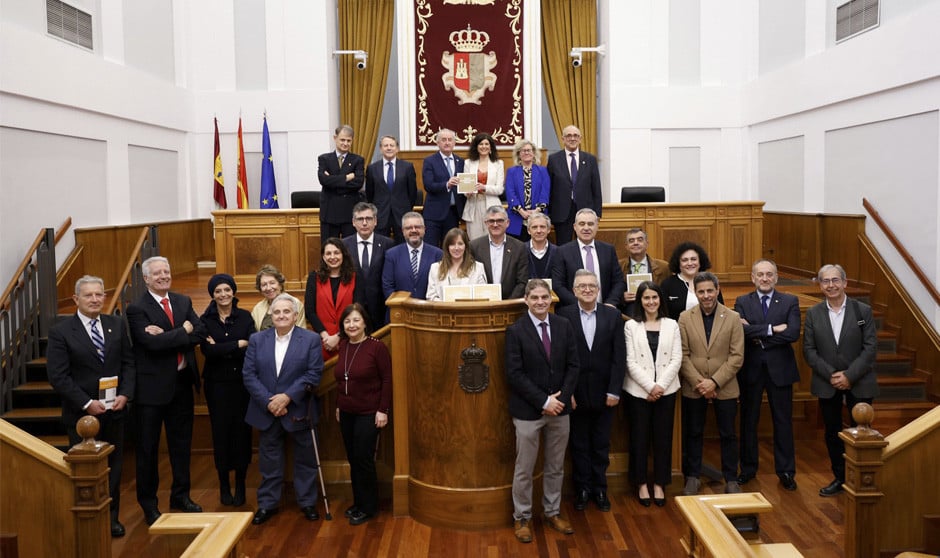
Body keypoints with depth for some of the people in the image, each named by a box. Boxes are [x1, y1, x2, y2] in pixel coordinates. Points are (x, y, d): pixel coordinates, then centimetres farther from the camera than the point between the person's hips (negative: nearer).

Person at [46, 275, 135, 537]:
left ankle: (112, 518, 26)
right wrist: (87, 404, -15)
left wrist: (125, 395, -8)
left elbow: (129, 362, 5)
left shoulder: (117, 325, 3)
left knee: (114, 466, 12)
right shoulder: (60, 332, -7)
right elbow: (58, 376, -11)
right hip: (81, 414, -3)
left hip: (115, 409, 3)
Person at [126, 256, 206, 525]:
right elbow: (153, 343, -24)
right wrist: (183, 331, -15)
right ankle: (149, 504, 22)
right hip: (152, 386, -5)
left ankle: (181, 495, 32)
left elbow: (200, 332, -7)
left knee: (181, 443, 16)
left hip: (182, 382, 5)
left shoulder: (183, 301, 7)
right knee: (148, 448, 8)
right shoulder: (137, 309, -10)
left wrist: (167, 335, -18)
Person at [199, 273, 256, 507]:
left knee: (242, 429, 2)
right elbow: (207, 350, -14)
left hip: (242, 381, 1)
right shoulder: (205, 320, 1)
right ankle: (224, 484, 16)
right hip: (217, 383, 0)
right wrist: (238, 344, -12)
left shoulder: (245, 317, 3)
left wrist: (222, 349, -13)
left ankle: (240, 483, 15)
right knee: (221, 430, 2)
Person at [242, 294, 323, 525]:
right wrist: (268, 402, -13)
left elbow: (313, 374, -10)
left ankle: (307, 502, 25)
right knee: (269, 462, 12)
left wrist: (287, 397, -18)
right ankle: (267, 504, 26)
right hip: (266, 411, 2)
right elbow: (249, 375, -2)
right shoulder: (257, 339, 3)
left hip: (299, 412, -2)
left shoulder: (311, 339, -4)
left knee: (305, 460, 10)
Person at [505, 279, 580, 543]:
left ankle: (552, 512, 31)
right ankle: (522, 518, 22)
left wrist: (561, 398, -9)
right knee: (524, 469, 7)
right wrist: (543, 401, -16)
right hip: (528, 411, -4)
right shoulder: (516, 330, -9)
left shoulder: (564, 325, 2)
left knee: (555, 467, 15)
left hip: (560, 408, 4)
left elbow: (573, 365, 3)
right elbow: (515, 374, -13)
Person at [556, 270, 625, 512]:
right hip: (576, 394, -1)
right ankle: (582, 489, 25)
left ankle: (600, 488, 27)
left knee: (601, 445, 12)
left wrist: (614, 391, -7)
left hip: (604, 394, 1)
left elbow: (619, 356, -2)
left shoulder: (613, 315, 0)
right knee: (579, 445, 11)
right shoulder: (564, 315, -5)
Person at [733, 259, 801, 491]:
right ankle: (748, 468, 24)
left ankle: (786, 471, 20)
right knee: (748, 420, 10)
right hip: (751, 368, 1)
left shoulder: (790, 302, 1)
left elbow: (793, 333, -14)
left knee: (783, 421, 7)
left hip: (780, 368, 0)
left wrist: (758, 336, -16)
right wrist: (772, 329, -20)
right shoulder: (742, 302, 2)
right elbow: (741, 330, -16)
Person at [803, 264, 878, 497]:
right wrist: (831, 375, -12)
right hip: (827, 384, 2)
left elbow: (870, 348, -7)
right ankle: (839, 478, 24)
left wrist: (849, 375, -15)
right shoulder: (813, 314, 2)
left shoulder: (863, 310, -3)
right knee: (832, 433, 10)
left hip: (858, 383, -2)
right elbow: (809, 350, -1)